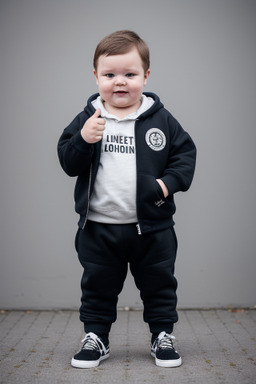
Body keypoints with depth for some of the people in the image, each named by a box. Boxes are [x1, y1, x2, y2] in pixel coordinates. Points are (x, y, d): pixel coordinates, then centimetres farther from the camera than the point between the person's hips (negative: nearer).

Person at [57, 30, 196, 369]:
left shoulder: (161, 119, -1)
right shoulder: (87, 118, 0)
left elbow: (186, 153, 2)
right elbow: (68, 163, -4)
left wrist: (169, 182, -14)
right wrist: (83, 140, -23)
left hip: (152, 226, 0)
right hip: (98, 227, 1)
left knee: (160, 284, 11)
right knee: (97, 286, 13)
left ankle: (163, 336, 29)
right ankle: (95, 338, 29)